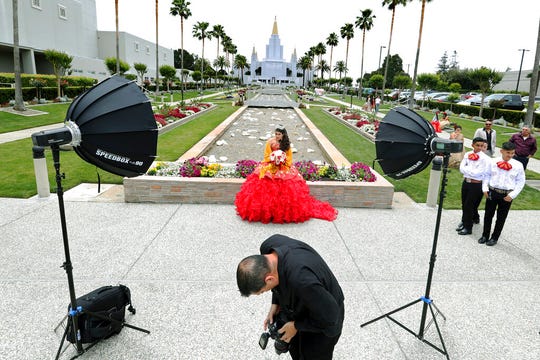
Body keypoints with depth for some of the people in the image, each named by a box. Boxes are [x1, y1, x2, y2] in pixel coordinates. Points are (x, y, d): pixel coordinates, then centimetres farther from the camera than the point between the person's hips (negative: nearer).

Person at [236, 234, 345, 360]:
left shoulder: (302, 280, -47)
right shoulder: (268, 246, -24)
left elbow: (329, 316, -29)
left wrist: (296, 326, -18)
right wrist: (275, 303, -6)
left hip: (323, 320, -7)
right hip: (298, 307, 7)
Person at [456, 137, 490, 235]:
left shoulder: (485, 158, -11)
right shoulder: (467, 154, 4)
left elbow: (477, 173, -18)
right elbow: (461, 168, -3)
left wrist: (467, 169, -10)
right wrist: (471, 170, -16)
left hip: (476, 185, -5)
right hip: (466, 182, 5)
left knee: (469, 205, 1)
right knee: (464, 204, 16)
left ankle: (468, 227, 15)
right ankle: (464, 221, 39)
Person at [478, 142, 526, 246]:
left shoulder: (518, 165, -5)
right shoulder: (493, 162, -2)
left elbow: (520, 182, 0)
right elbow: (487, 175, 6)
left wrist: (512, 195, -8)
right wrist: (485, 188, -4)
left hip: (507, 195, -1)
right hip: (492, 192, 1)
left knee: (501, 218, 10)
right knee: (488, 215, 11)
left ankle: (494, 237, 24)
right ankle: (485, 235, 26)